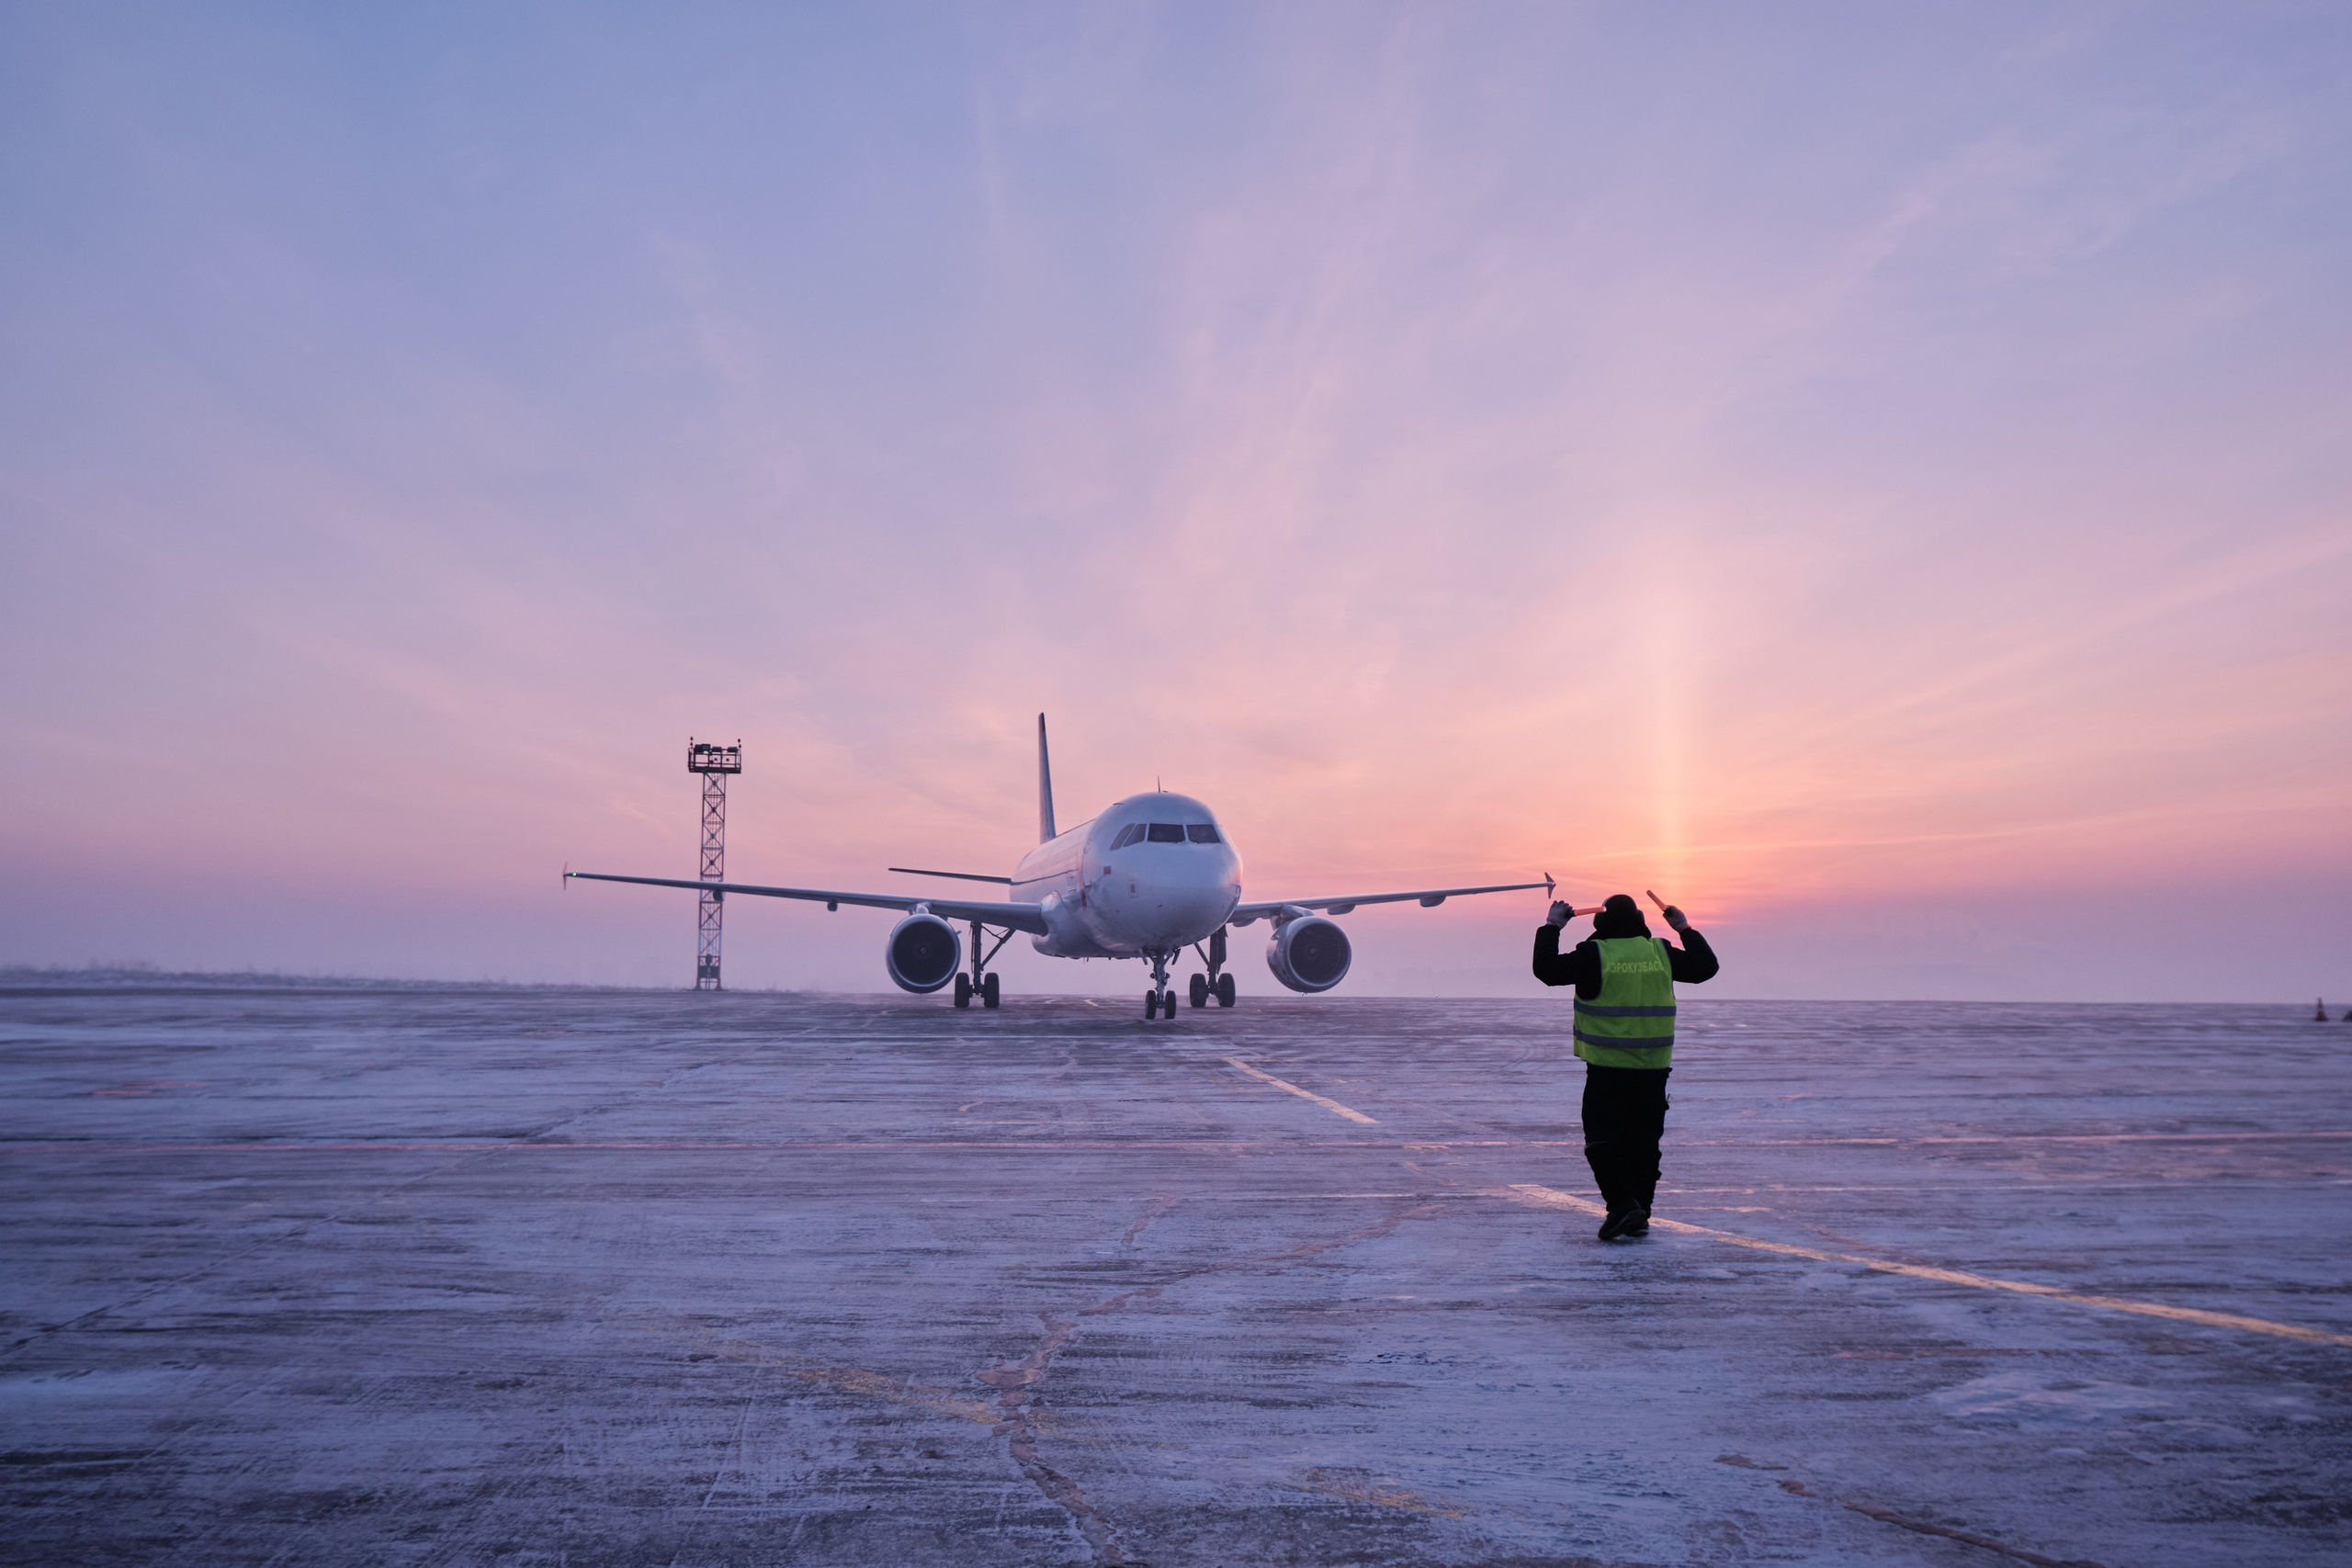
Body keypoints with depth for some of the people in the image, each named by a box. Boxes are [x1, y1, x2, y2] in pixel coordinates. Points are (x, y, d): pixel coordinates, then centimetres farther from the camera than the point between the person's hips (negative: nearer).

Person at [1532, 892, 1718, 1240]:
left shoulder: (1594, 954, -9)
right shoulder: (1661, 953, 4)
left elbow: (1547, 970, -9)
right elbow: (1706, 967, 17)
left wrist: (1551, 927, 2)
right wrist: (1685, 929, 27)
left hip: (1607, 1069, -4)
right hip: (1654, 1069, 4)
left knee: (1603, 1139, 2)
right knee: (1644, 1141, 13)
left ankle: (1622, 1204, -13)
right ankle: (1640, 1215, 17)